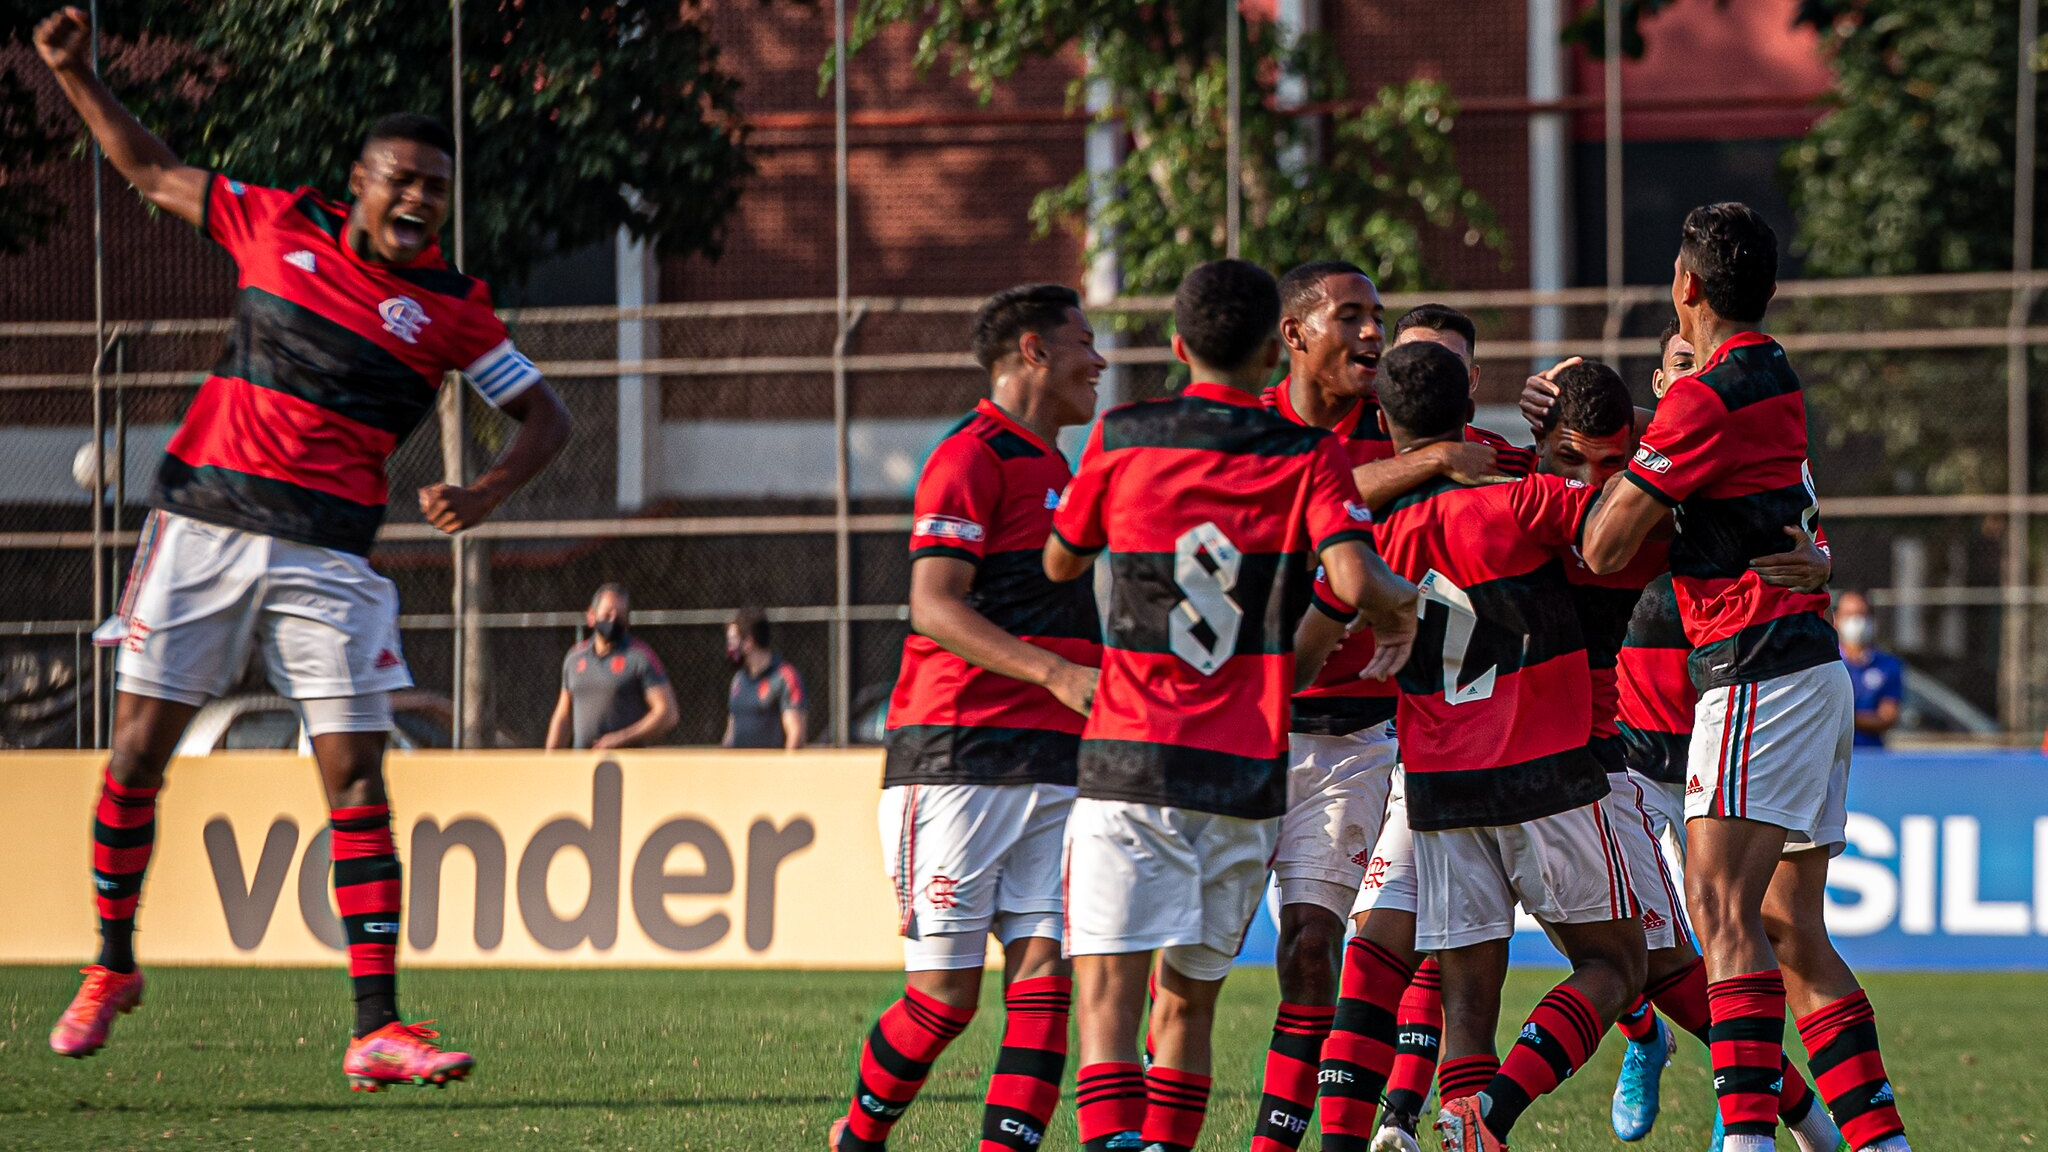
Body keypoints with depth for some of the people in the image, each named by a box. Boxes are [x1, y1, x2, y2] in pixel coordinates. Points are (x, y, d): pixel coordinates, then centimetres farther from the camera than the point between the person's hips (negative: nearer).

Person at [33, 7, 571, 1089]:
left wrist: (484, 493, -13)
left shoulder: (449, 307, 2)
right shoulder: (277, 226, 6)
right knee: (138, 749, 2)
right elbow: (151, 171, 19)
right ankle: (111, 968, 22)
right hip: (202, 520, 1)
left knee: (357, 779, -7)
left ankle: (377, 1030, -8)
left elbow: (545, 415, 6)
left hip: (325, 552, -1)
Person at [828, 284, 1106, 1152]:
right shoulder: (971, 458, -7)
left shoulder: (1053, 469, 23)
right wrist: (1055, 672, -26)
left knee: (1044, 976, -5)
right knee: (947, 994, -5)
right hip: (956, 756, -8)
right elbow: (934, 605, -17)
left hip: (1051, 765, 8)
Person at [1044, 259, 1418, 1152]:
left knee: (1108, 993, -11)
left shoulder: (1122, 439, 4)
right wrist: (1402, 607, 9)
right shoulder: (1309, 456, 2)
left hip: (1132, 766, -2)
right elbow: (1354, 576, -13)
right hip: (1250, 776, 2)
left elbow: (1060, 563, 18)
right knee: (1188, 1000, 16)